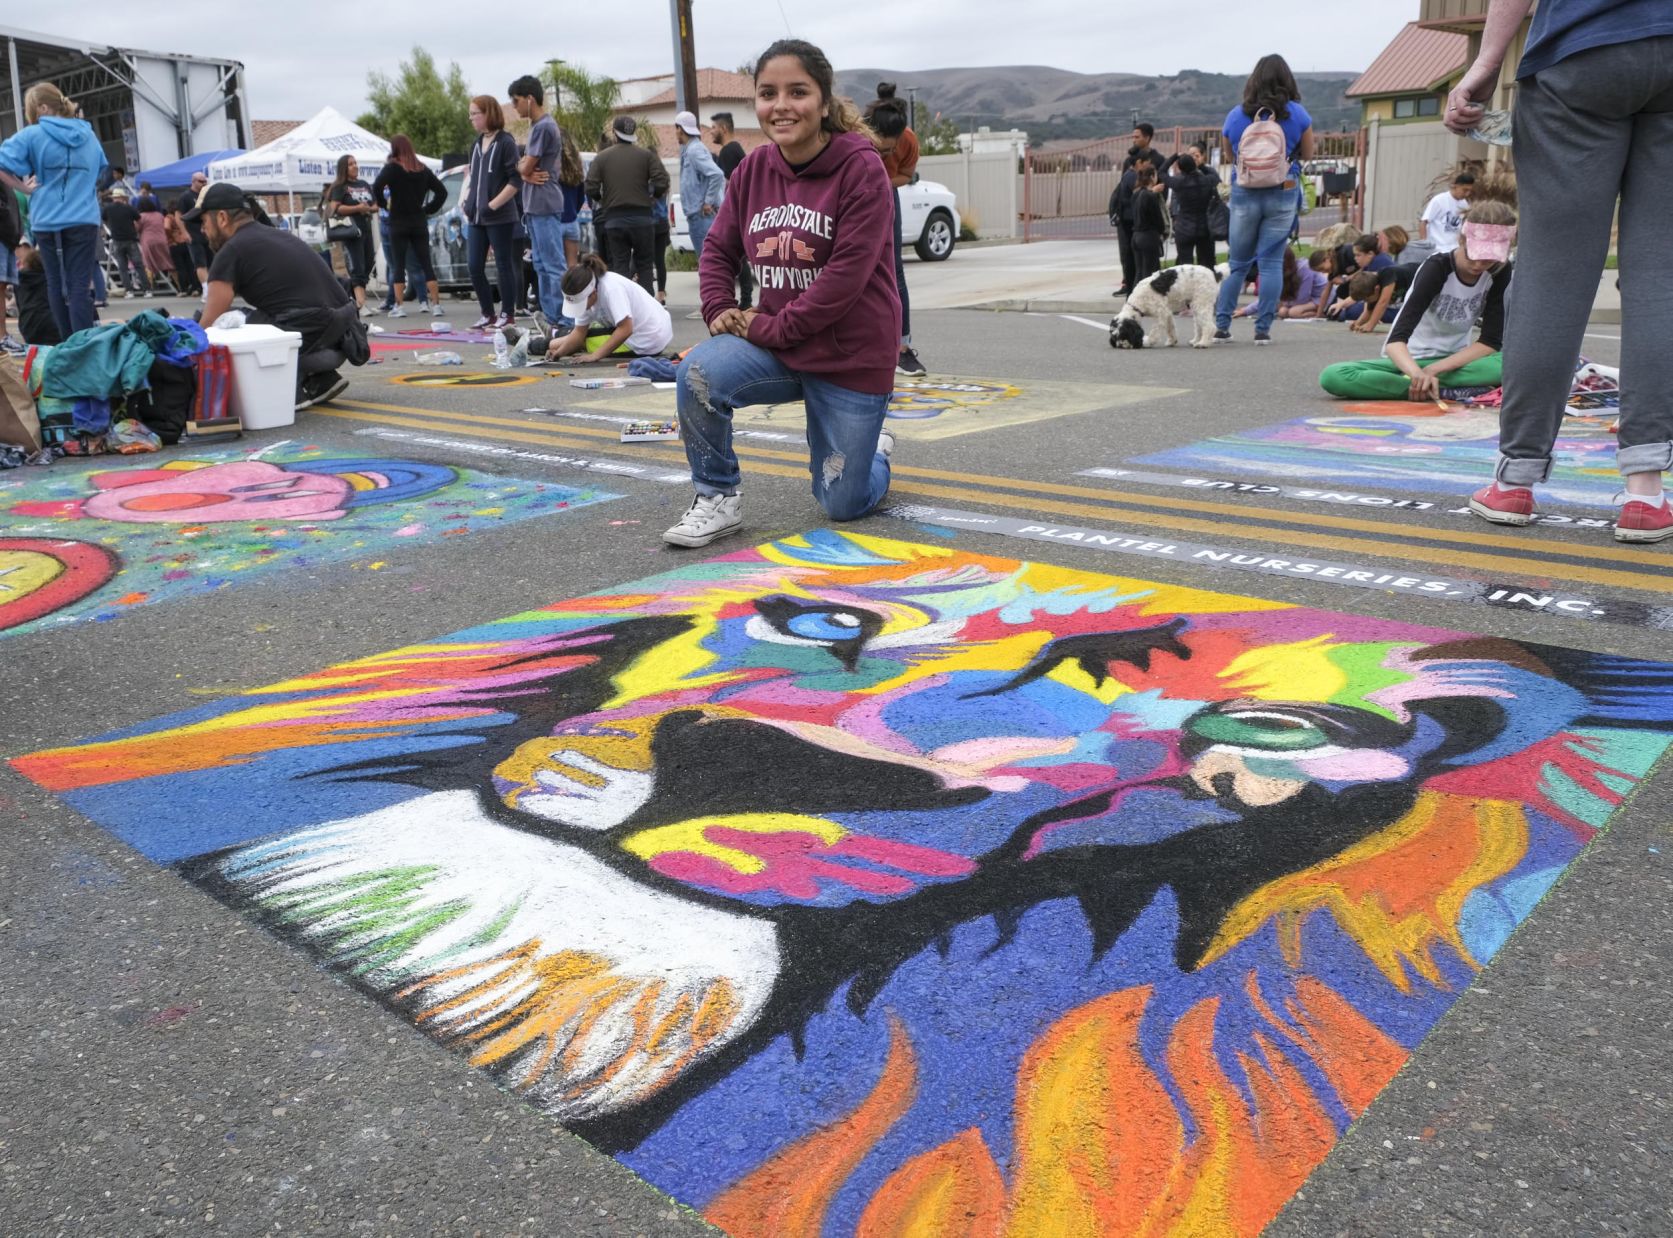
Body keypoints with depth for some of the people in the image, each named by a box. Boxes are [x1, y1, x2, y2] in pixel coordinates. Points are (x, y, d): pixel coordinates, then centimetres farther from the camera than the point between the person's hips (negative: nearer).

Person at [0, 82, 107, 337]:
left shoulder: (31, 135, -3)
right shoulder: (88, 135, 12)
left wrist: (23, 187, 1)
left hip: (48, 222, -2)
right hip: (84, 220, 2)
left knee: (57, 285, 8)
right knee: (81, 284, -4)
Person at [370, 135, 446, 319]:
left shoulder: (392, 168, -7)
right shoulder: (422, 169, 7)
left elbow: (377, 187, -20)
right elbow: (442, 191, 7)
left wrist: (381, 203, -4)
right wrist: (429, 209, 8)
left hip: (398, 224, -3)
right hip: (419, 223, 4)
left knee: (398, 266, 1)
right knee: (426, 264, 5)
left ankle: (399, 306, -2)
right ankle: (436, 303, 0)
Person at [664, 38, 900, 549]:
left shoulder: (861, 169, -16)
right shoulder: (753, 170, 1)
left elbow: (847, 273, -22)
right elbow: (719, 249, 10)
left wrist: (772, 327, -19)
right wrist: (720, 311, -8)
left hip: (852, 357, -4)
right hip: (776, 345, 4)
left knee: (841, 505, 4)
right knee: (697, 373, -27)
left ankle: (876, 450, 41)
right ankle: (718, 499, -6)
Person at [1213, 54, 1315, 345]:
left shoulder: (1235, 115, 2)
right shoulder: (1297, 114, -2)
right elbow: (1307, 154, 9)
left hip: (1244, 193, 1)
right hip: (1283, 193, -1)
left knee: (1238, 263, 12)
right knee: (1271, 262, 2)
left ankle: (1221, 325, 10)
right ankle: (1263, 328, -1)